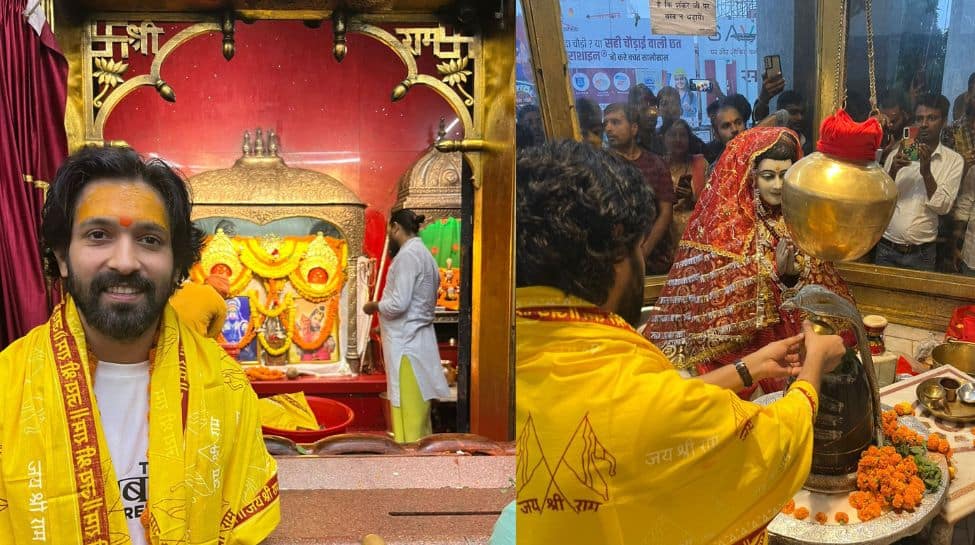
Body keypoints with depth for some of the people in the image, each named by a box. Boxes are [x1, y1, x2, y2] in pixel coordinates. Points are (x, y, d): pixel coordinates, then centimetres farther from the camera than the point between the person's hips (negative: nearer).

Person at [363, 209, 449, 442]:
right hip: (418, 341, 10)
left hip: (406, 344, -10)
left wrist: (373, 306, -4)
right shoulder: (425, 255, 15)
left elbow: (398, 304, -20)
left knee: (407, 421, -5)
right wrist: (382, 304, 15)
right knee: (418, 413, 14)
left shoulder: (408, 254, -14)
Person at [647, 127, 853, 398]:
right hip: (739, 341, -4)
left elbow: (820, 282, 9)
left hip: (794, 338, 4)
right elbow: (720, 295, -12)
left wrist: (794, 273, -13)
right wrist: (774, 271, -21)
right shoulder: (722, 222, -11)